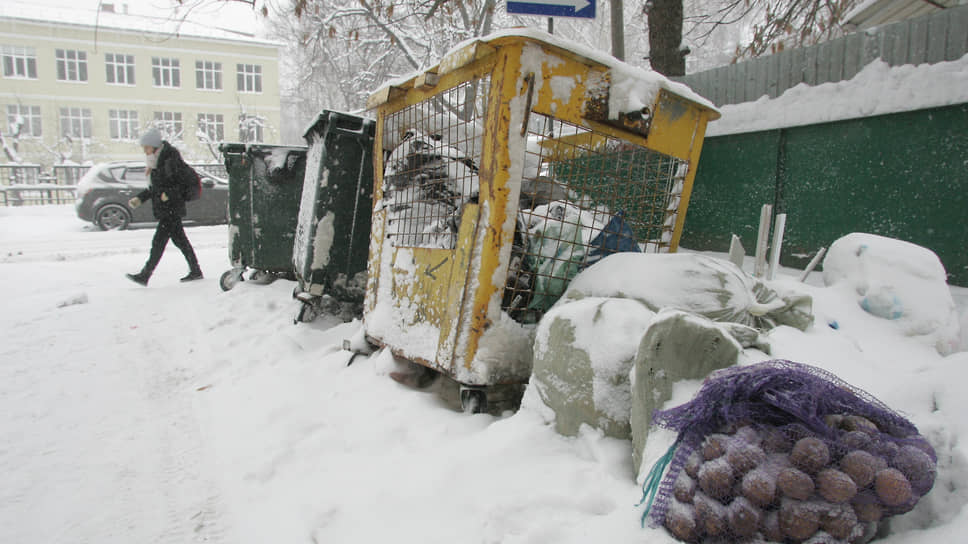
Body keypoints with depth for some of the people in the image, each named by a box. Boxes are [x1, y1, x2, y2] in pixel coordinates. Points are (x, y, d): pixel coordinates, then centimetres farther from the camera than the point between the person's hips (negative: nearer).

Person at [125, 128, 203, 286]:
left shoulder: (171, 160, -13)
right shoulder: (155, 163, 14)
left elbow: (187, 180, -17)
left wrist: (169, 194, -21)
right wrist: (140, 198, 13)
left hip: (171, 209, -9)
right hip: (164, 209, 9)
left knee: (158, 241, -8)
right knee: (180, 240, 12)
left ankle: (144, 275, -5)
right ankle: (195, 271, 18)